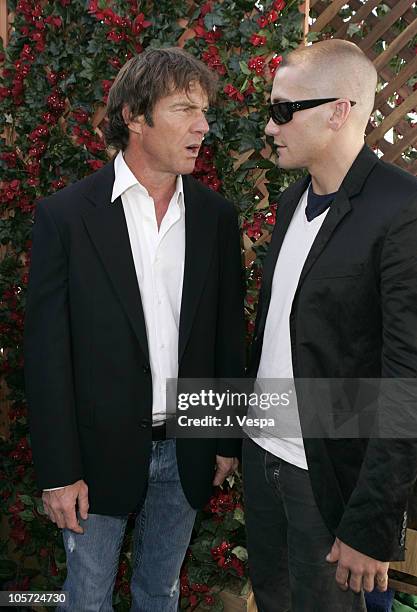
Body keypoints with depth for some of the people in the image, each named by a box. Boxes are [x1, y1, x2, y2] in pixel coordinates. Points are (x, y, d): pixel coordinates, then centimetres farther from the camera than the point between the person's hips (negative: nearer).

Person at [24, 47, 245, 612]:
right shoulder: (65, 215, -12)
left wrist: (229, 439, 7)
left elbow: (228, 334, 5)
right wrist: (58, 472, -10)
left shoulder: (216, 216, -1)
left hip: (187, 453, 3)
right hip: (98, 452, -2)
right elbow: (46, 352, -10)